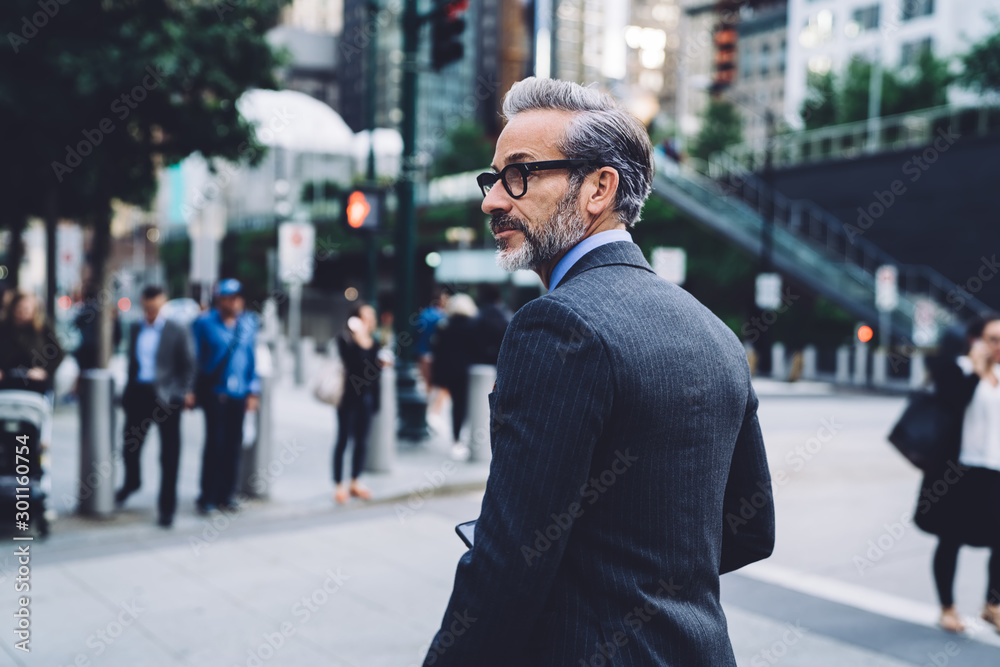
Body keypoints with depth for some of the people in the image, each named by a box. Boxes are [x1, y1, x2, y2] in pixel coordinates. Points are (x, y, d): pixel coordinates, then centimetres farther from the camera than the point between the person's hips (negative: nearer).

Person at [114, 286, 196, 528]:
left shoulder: (178, 331, -2)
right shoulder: (136, 330, 13)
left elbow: (188, 365, -2)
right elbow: (132, 362, 18)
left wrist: (186, 392, -13)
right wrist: (128, 393, 14)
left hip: (166, 397, -4)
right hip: (139, 394, 4)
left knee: (169, 456, 1)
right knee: (129, 446, 14)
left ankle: (166, 507, 10)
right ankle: (132, 482, 46)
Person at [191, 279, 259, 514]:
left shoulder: (248, 323, 8)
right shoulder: (205, 323, -3)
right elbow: (194, 356, 2)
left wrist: (253, 391, 9)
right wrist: (193, 390, -1)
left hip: (239, 393, 4)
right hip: (214, 391, -4)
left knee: (233, 443, 5)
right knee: (215, 442, -6)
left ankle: (225, 495, 15)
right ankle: (207, 497, 3)